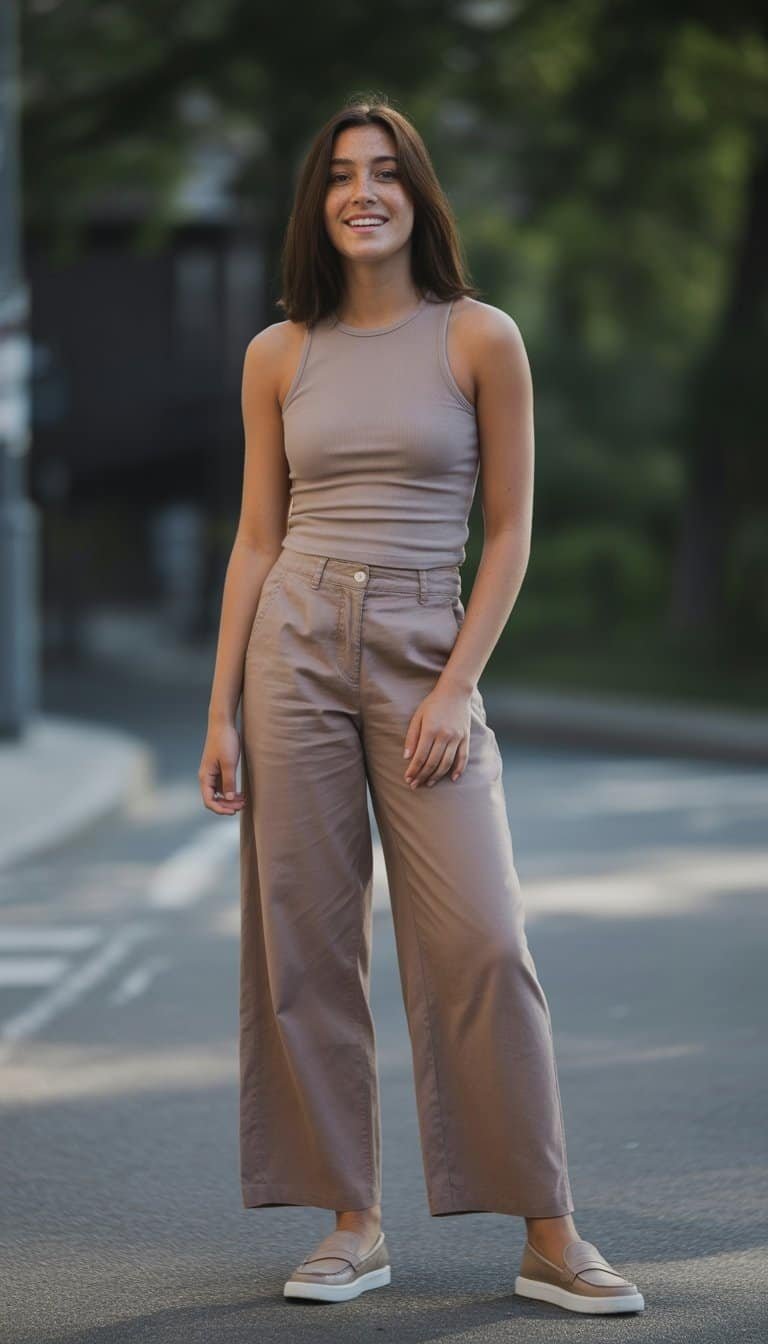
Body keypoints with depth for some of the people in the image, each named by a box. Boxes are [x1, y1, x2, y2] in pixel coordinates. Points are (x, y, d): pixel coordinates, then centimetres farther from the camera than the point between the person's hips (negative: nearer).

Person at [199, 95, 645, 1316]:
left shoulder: (481, 339, 1)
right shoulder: (279, 356, 8)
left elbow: (510, 532, 0)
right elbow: (258, 539, 10)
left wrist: (455, 688, -9)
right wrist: (222, 712, 4)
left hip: (426, 656, -2)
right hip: (294, 647, 2)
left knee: (482, 942, -8)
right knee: (304, 940, 0)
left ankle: (550, 1239, 0)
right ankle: (353, 1226, 10)